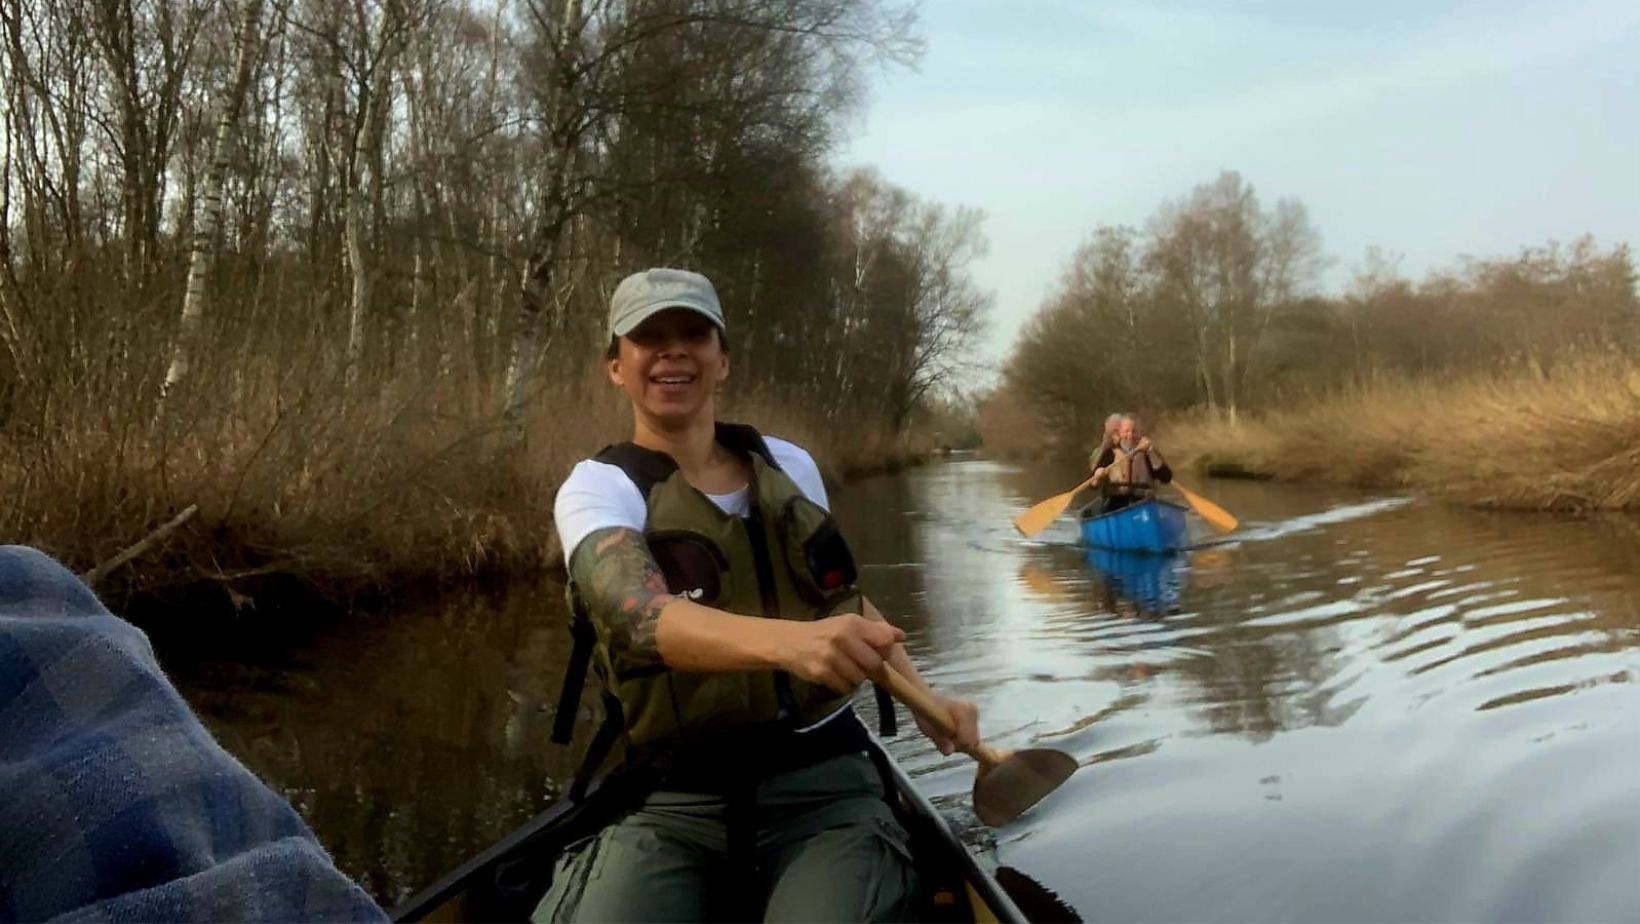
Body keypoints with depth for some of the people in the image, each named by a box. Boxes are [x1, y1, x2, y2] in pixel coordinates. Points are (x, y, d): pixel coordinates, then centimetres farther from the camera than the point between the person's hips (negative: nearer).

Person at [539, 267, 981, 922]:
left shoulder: (789, 466, 8)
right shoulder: (598, 489, -5)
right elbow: (642, 618, -26)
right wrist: (787, 640, -45)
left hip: (822, 786, 2)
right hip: (672, 805, -2)